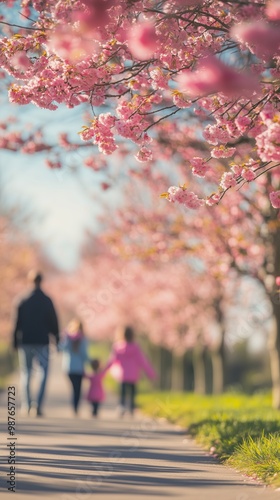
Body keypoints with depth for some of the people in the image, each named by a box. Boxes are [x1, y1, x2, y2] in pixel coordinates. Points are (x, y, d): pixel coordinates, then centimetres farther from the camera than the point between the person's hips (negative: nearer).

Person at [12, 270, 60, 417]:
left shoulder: (23, 301, -1)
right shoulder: (47, 301, -3)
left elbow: (17, 323, 0)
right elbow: (54, 322, -1)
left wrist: (15, 342, 5)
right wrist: (57, 339, 8)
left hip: (25, 342, 1)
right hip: (42, 343, -1)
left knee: (25, 373, 10)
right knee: (44, 373, 4)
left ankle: (25, 405, 5)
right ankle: (37, 403, -12)